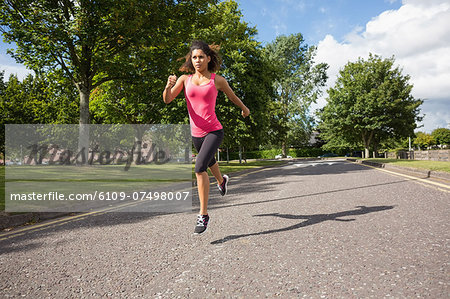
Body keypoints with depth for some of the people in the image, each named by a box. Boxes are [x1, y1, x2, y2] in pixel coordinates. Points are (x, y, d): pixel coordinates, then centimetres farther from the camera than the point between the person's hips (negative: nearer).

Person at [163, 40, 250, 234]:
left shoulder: (217, 80, -3)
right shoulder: (185, 79, 2)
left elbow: (232, 96, 15)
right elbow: (167, 100, -5)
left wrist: (244, 109, 30)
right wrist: (169, 86, -26)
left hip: (214, 132, -4)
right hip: (196, 133, 5)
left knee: (199, 166, -24)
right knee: (210, 162, 28)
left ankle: (203, 215, -14)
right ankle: (221, 181, 64)